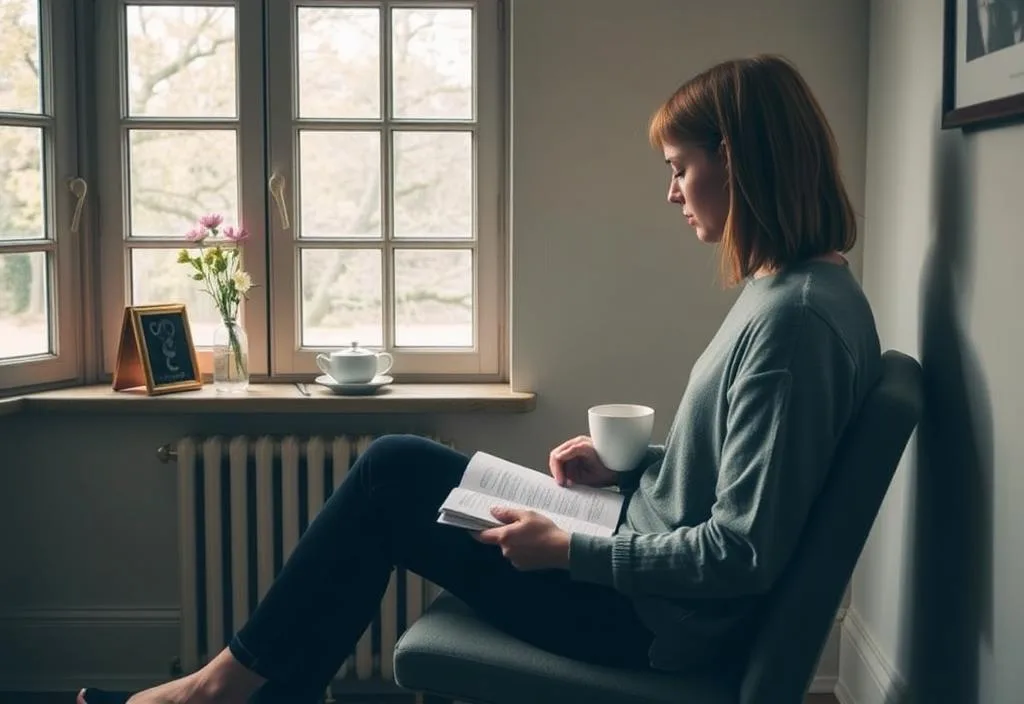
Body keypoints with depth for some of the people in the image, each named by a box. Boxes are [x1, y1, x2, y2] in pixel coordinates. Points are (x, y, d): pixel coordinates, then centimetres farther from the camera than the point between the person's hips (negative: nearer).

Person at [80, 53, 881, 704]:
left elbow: (741, 554, -26)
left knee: (392, 484, -2)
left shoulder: (794, 319, -25)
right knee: (395, 464, 6)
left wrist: (567, 549, -19)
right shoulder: (792, 289, 5)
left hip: (658, 620, -9)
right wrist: (627, 464, 3)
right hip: (642, 563, 9)